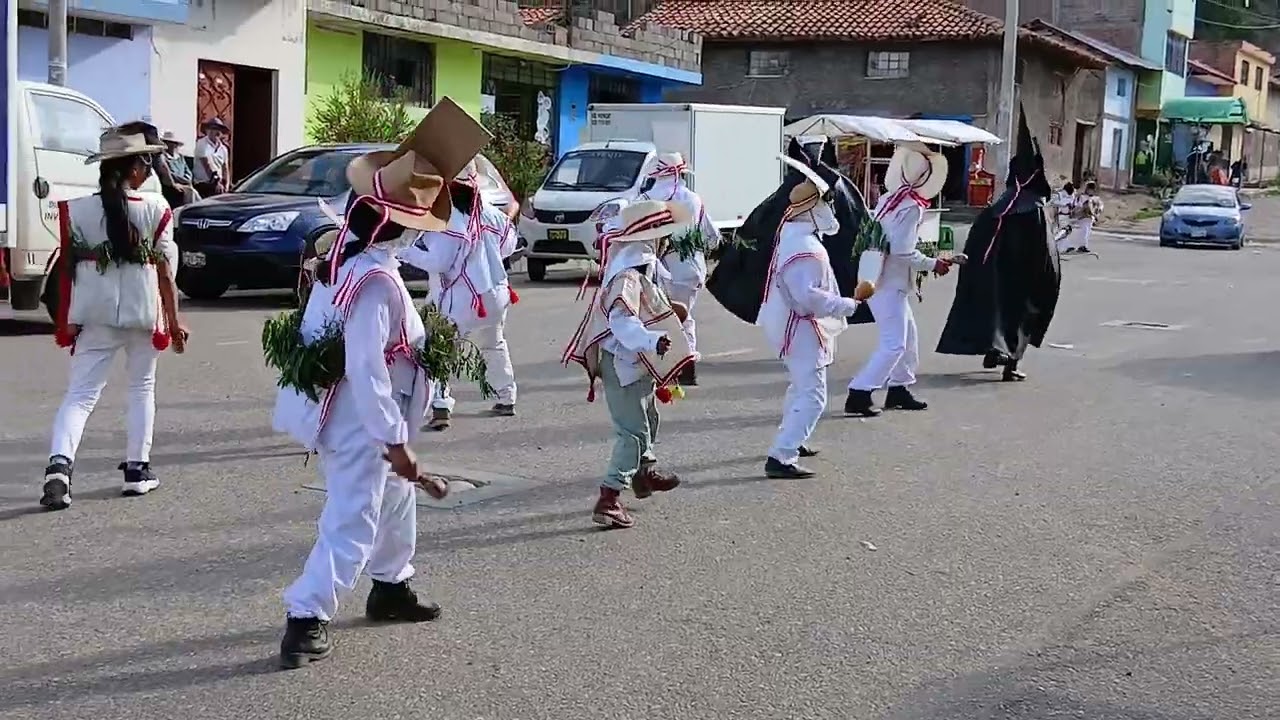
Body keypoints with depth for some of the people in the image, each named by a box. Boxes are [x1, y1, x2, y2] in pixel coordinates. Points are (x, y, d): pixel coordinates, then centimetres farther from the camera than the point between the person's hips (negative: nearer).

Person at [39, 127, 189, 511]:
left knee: (80, 393, 1)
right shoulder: (155, 209, -5)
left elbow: (67, 268, 1)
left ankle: (59, 463, -21)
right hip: (143, 310, -1)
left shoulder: (78, 210, -1)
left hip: (94, 313, 1)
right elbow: (164, 270, -4)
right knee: (142, 388, 18)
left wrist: (68, 321, 11)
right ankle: (137, 469, 20)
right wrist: (174, 322, 3)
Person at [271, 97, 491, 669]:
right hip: (360, 423, -10)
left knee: (394, 499, 25)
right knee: (351, 523, -4)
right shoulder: (376, 283, -29)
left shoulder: (344, 252, -2)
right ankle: (305, 620, -3)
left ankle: (391, 589, 41)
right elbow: (367, 371, -31)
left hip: (350, 416, 10)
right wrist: (395, 441, -26)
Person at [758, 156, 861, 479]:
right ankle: (780, 458, -17)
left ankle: (790, 441, 45)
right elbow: (808, 295, -35)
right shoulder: (805, 249, -28)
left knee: (801, 385, 29)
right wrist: (846, 305, -28)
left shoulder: (793, 233, 5)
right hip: (801, 328, -11)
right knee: (811, 396, -12)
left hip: (791, 324, 11)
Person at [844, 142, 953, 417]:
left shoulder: (888, 199, 8)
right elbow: (903, 251, -23)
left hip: (875, 278, 9)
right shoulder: (912, 208, -17)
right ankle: (859, 394, -9)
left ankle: (899, 389, 26)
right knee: (893, 343, -6)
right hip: (889, 283, -9)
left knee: (908, 336, 19)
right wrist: (933, 264, -11)